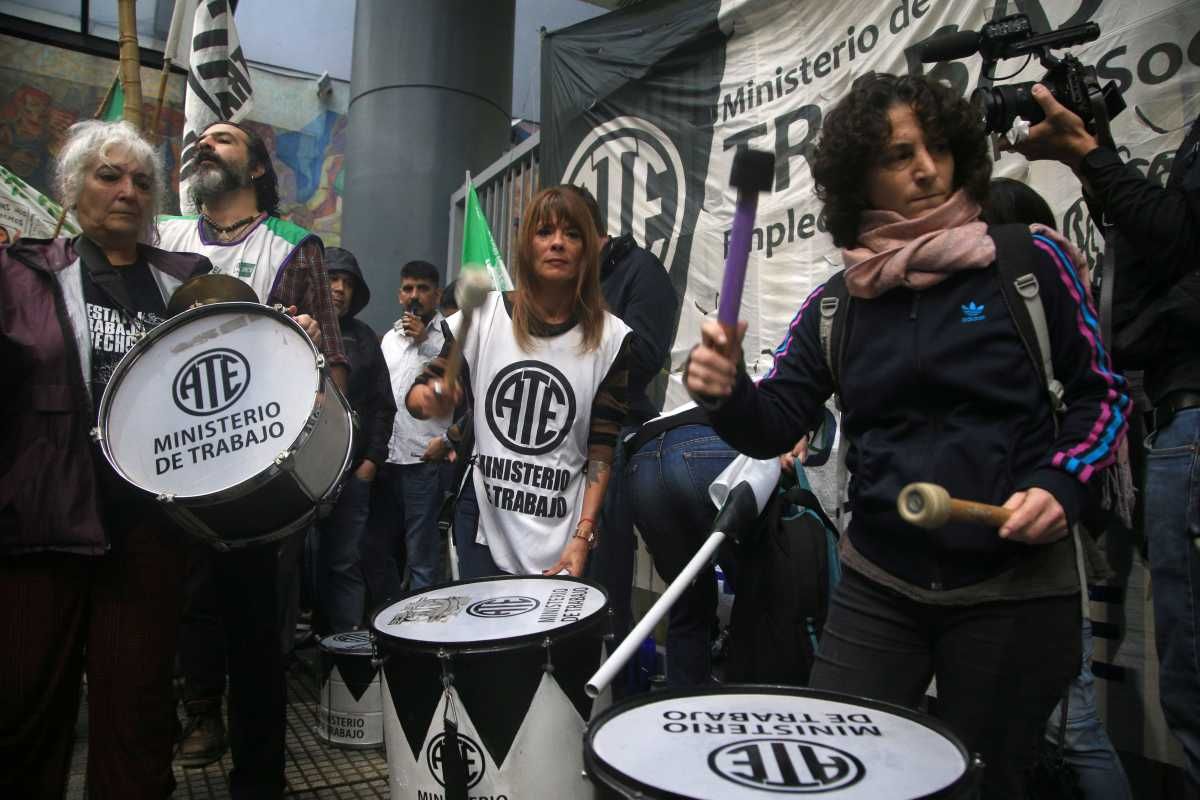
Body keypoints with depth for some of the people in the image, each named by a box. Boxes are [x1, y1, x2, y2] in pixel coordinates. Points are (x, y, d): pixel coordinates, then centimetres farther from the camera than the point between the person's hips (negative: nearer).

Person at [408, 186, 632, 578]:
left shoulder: (610, 337, -4)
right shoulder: (484, 313, -2)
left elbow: (602, 451, -3)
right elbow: (418, 394, 2)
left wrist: (583, 535, -10)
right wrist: (429, 398, -21)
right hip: (483, 524, 1)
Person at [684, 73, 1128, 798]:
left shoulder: (1028, 264, -4)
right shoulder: (836, 304, 2)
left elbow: (1102, 394, 2)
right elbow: (776, 426, -2)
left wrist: (1062, 484, -14)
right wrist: (727, 392, -22)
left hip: (1015, 588, -1)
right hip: (878, 587, 2)